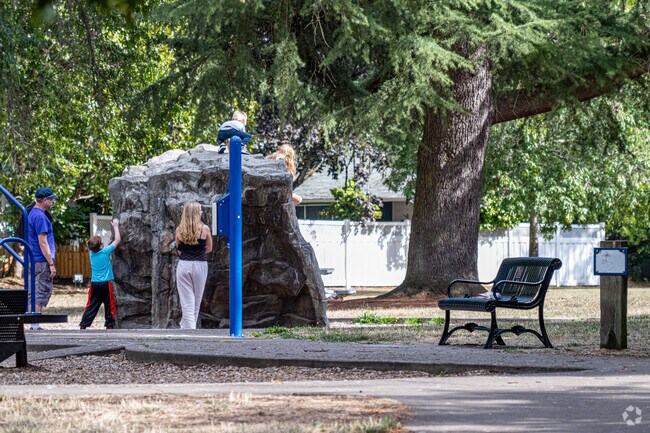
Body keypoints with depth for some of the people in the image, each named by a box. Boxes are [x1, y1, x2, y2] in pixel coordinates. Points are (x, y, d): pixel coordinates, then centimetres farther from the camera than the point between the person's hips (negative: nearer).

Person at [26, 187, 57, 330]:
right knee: (42, 292, -7)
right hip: (42, 261, -10)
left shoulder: (32, 214, 16)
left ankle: (33, 324, 14)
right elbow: (43, 243, -19)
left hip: (33, 260, 10)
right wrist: (51, 264, -17)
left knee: (32, 293, 11)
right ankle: (35, 325, -9)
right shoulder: (40, 217, -16)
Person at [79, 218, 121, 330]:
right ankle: (109, 325, 8)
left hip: (94, 283, 4)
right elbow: (117, 240, -3)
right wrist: (115, 226, 7)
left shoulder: (92, 253, 3)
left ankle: (83, 325, 1)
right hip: (106, 283, -4)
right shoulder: (105, 252, -10)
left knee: (91, 305, 6)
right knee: (109, 305, 6)